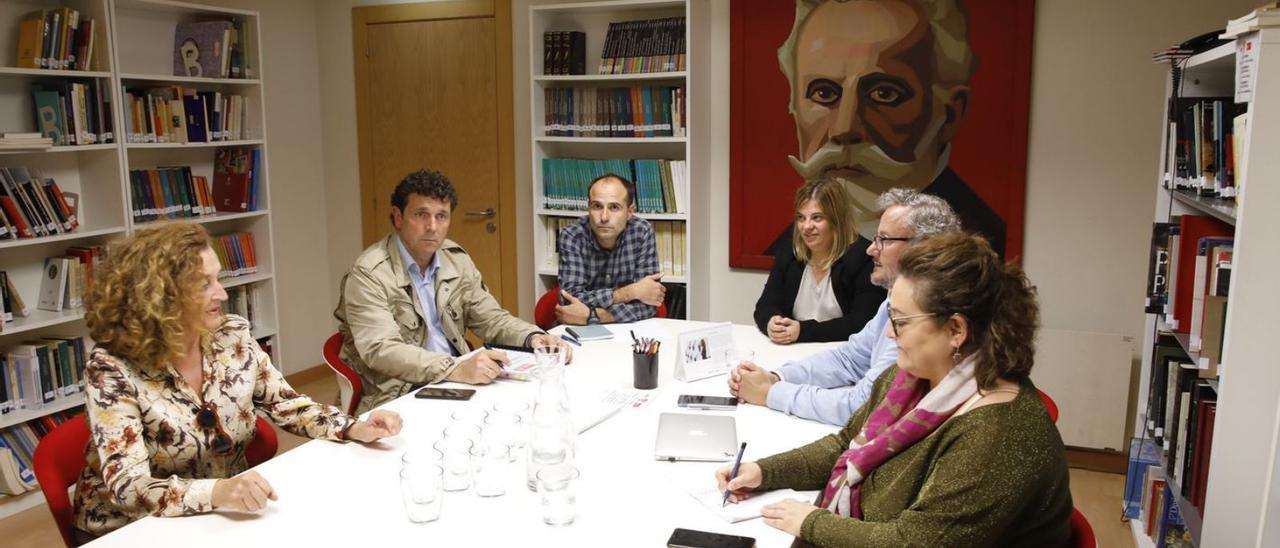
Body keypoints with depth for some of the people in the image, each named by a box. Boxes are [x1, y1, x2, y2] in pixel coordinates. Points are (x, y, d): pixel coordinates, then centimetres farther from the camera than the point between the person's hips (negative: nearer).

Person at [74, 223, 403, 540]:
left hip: (225, 516, 5)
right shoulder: (113, 369, -19)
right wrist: (215, 492, -42)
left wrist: (356, 429, -12)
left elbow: (286, 405, 4)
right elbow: (128, 487, -26)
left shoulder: (232, 336, -6)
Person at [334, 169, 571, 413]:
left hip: (457, 381, 7)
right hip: (397, 396, -7)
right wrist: (455, 369, -35)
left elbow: (490, 317, 12)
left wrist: (533, 337, -8)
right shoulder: (369, 274, -13)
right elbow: (380, 350, -23)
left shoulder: (456, 259, 7)